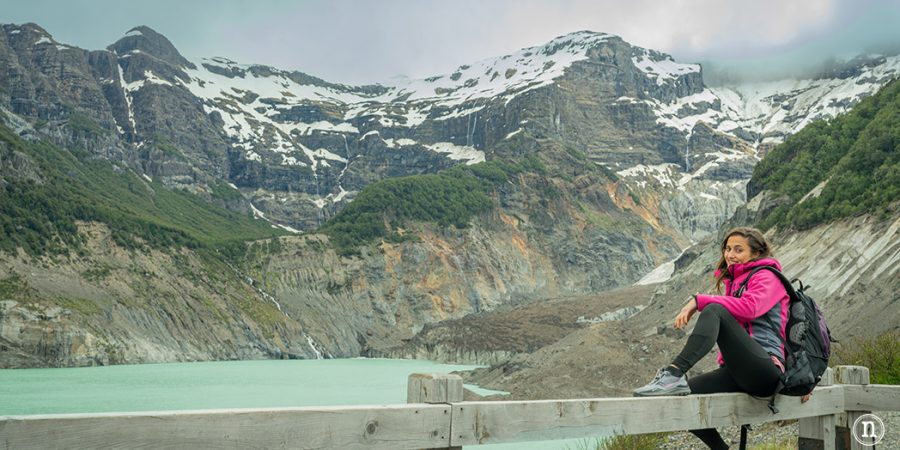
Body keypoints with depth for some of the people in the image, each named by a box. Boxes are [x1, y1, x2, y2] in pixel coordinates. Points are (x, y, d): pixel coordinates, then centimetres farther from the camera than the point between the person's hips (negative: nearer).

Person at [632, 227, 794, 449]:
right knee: (681, 397, -13)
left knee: (715, 310, -27)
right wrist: (726, 361, 10)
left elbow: (750, 307, -19)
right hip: (738, 374, 8)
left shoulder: (766, 277, 4)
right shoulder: (733, 282, 27)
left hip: (766, 370, -7)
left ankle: (674, 374, -40)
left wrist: (699, 301, -19)